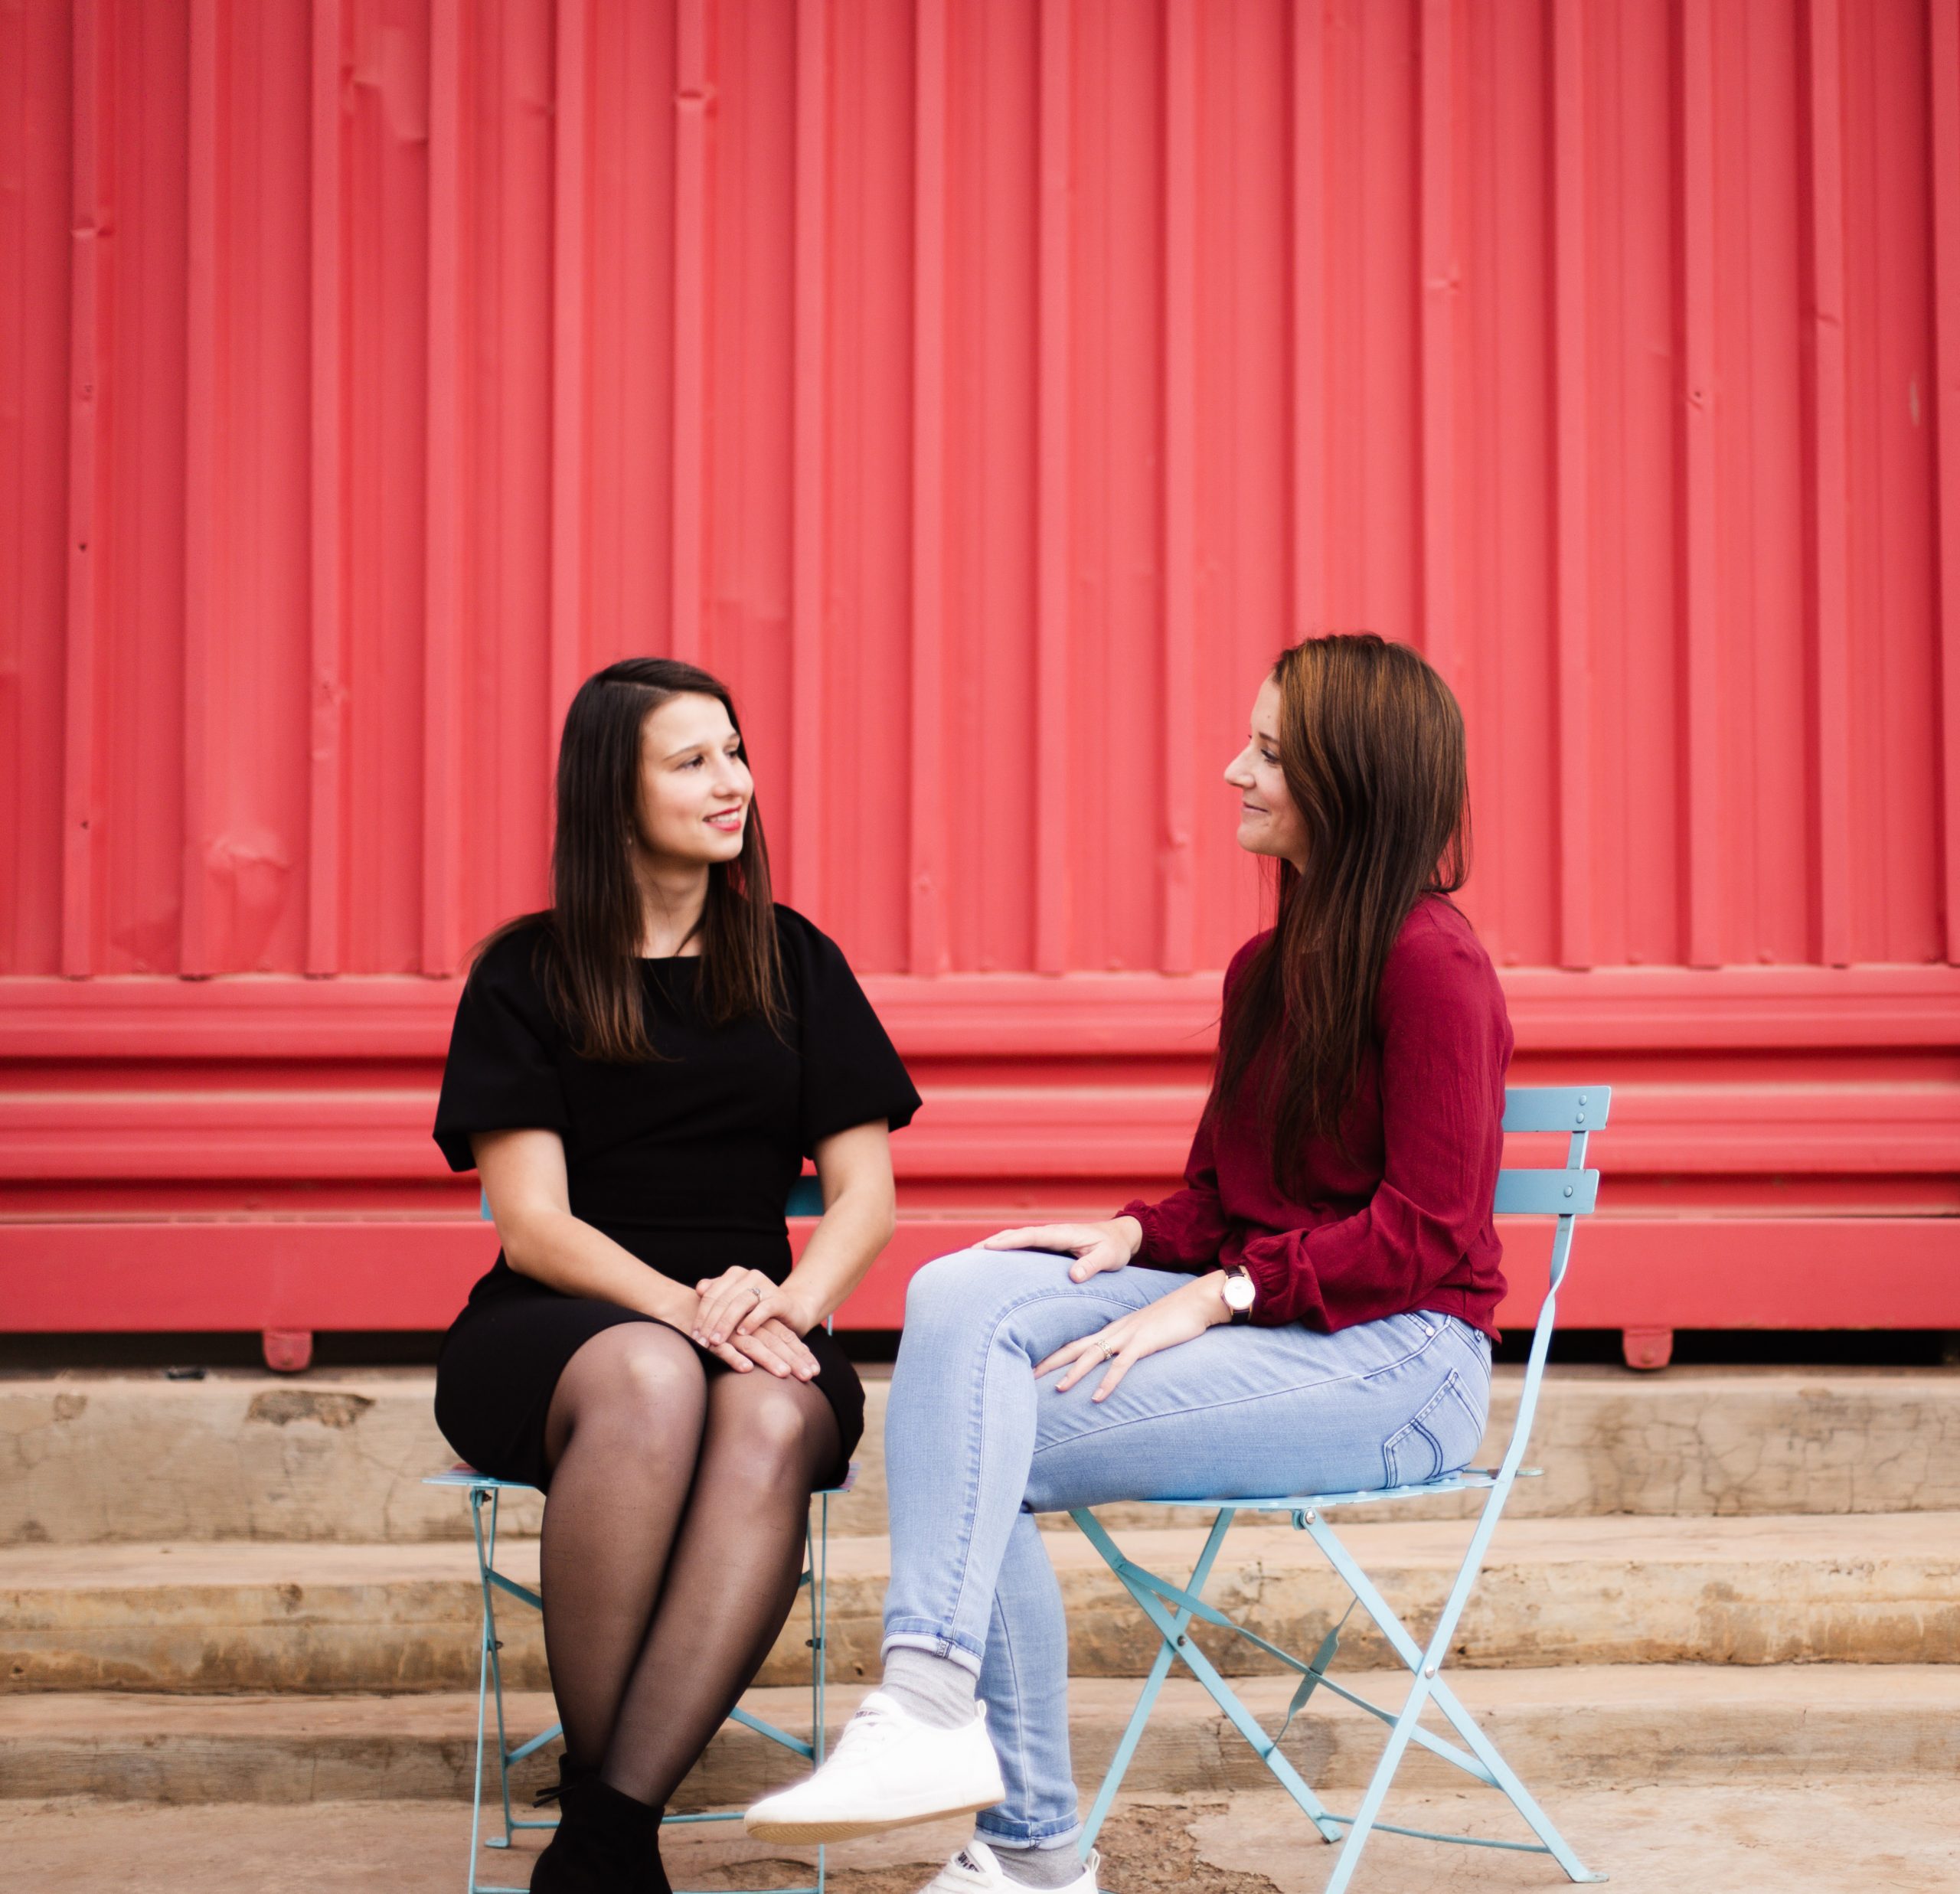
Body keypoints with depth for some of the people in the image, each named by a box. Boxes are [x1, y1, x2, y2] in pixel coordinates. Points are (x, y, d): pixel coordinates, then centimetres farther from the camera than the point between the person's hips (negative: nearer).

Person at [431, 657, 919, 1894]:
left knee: (773, 1417, -35)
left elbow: (866, 1196, 8)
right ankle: (591, 1781, -26)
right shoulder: (529, 975, 5)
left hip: (753, 1329, 2)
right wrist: (680, 1307, -22)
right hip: (548, 1333, -2)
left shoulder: (791, 959, 13)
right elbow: (535, 1224, -3)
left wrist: (786, 1302, -14)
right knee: (648, 1380, -38)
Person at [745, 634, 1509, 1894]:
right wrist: (1138, 1237, -3)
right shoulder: (1268, 966, 16)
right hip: (1263, 1320, 8)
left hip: (1395, 1359, -8)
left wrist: (1215, 1296, -19)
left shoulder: (1431, 963, -11)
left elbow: (1425, 1232, -16)